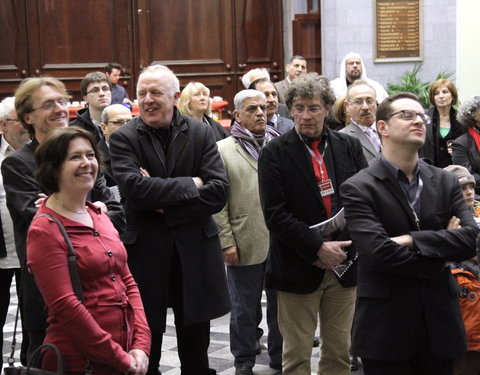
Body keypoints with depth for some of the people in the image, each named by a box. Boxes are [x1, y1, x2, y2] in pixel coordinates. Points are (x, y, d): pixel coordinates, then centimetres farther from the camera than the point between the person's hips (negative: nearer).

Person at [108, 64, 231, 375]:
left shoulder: (201, 133, 1)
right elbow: (134, 189, -19)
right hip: (146, 253, -1)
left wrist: (165, 206, -14)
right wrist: (189, 185, -13)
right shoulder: (124, 138, -4)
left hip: (195, 253, 2)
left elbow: (219, 191, -9)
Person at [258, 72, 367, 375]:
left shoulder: (350, 146, 6)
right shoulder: (275, 153, -3)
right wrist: (318, 248, -17)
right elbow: (274, 213, -11)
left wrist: (345, 247, -11)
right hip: (299, 268, -3)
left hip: (343, 264, 3)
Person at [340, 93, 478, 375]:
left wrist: (413, 240, -17)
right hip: (386, 328, -4)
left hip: (440, 322, 4)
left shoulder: (446, 182, 7)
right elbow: (380, 253, -20)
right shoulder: (358, 189, -8)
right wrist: (440, 258, -8)